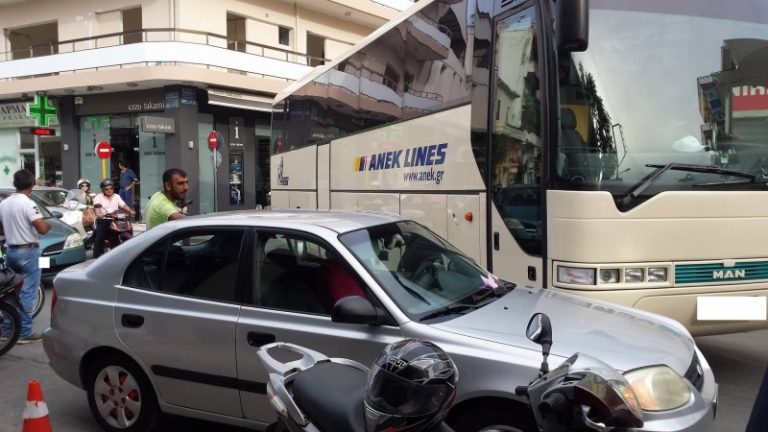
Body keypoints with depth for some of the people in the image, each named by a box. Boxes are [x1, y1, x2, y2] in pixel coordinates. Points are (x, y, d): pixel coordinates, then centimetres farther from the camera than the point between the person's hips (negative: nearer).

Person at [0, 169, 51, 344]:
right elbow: (42, 229, -21)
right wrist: (48, 225, 0)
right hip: (28, 252, -7)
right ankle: (24, 333, -2)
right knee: (28, 292, -3)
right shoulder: (28, 204, -16)